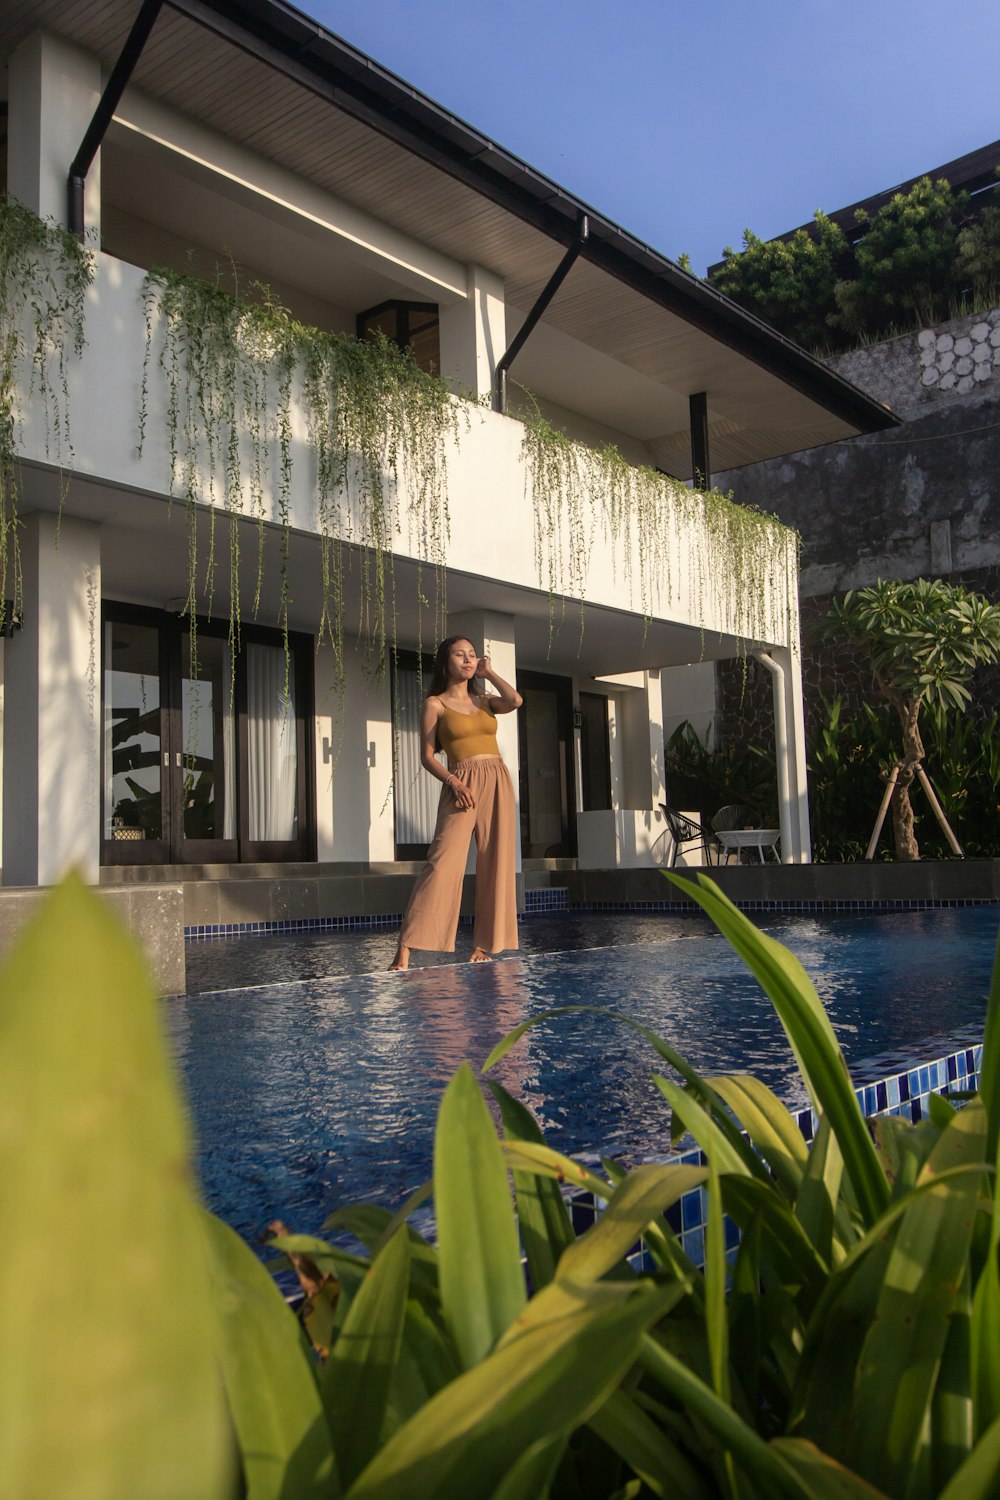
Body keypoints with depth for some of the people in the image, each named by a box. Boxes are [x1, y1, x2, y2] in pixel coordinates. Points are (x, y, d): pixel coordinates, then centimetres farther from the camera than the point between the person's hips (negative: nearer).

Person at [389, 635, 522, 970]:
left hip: (498, 782, 5)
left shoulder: (483, 700, 17)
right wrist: (452, 781, -17)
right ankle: (405, 948, -17)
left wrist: (488, 672, 10)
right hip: (462, 786, -5)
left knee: (495, 864, 1)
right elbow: (427, 755, 0)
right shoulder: (435, 704, 6)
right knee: (444, 861, -16)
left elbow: (515, 701, -4)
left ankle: (484, 945, 7)